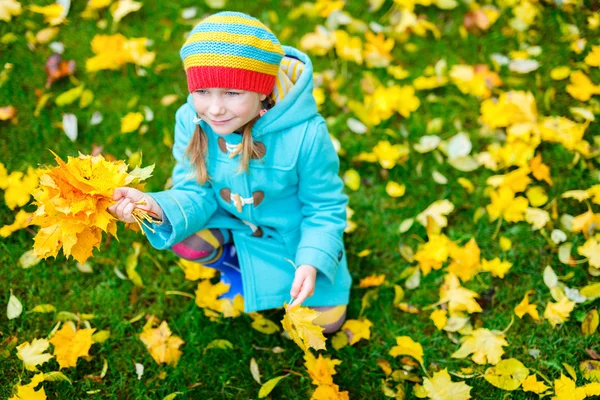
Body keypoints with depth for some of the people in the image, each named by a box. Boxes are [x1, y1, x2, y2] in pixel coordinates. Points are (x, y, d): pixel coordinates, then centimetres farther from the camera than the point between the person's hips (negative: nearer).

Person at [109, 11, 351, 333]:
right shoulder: (191, 121, -23)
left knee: (326, 321, 0)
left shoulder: (305, 135, -32)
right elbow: (197, 193, -19)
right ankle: (232, 264, 9)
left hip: (292, 232, -2)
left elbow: (325, 208, -18)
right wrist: (157, 207, -40)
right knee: (185, 240, -28)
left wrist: (311, 262, -32)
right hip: (230, 222, 2)